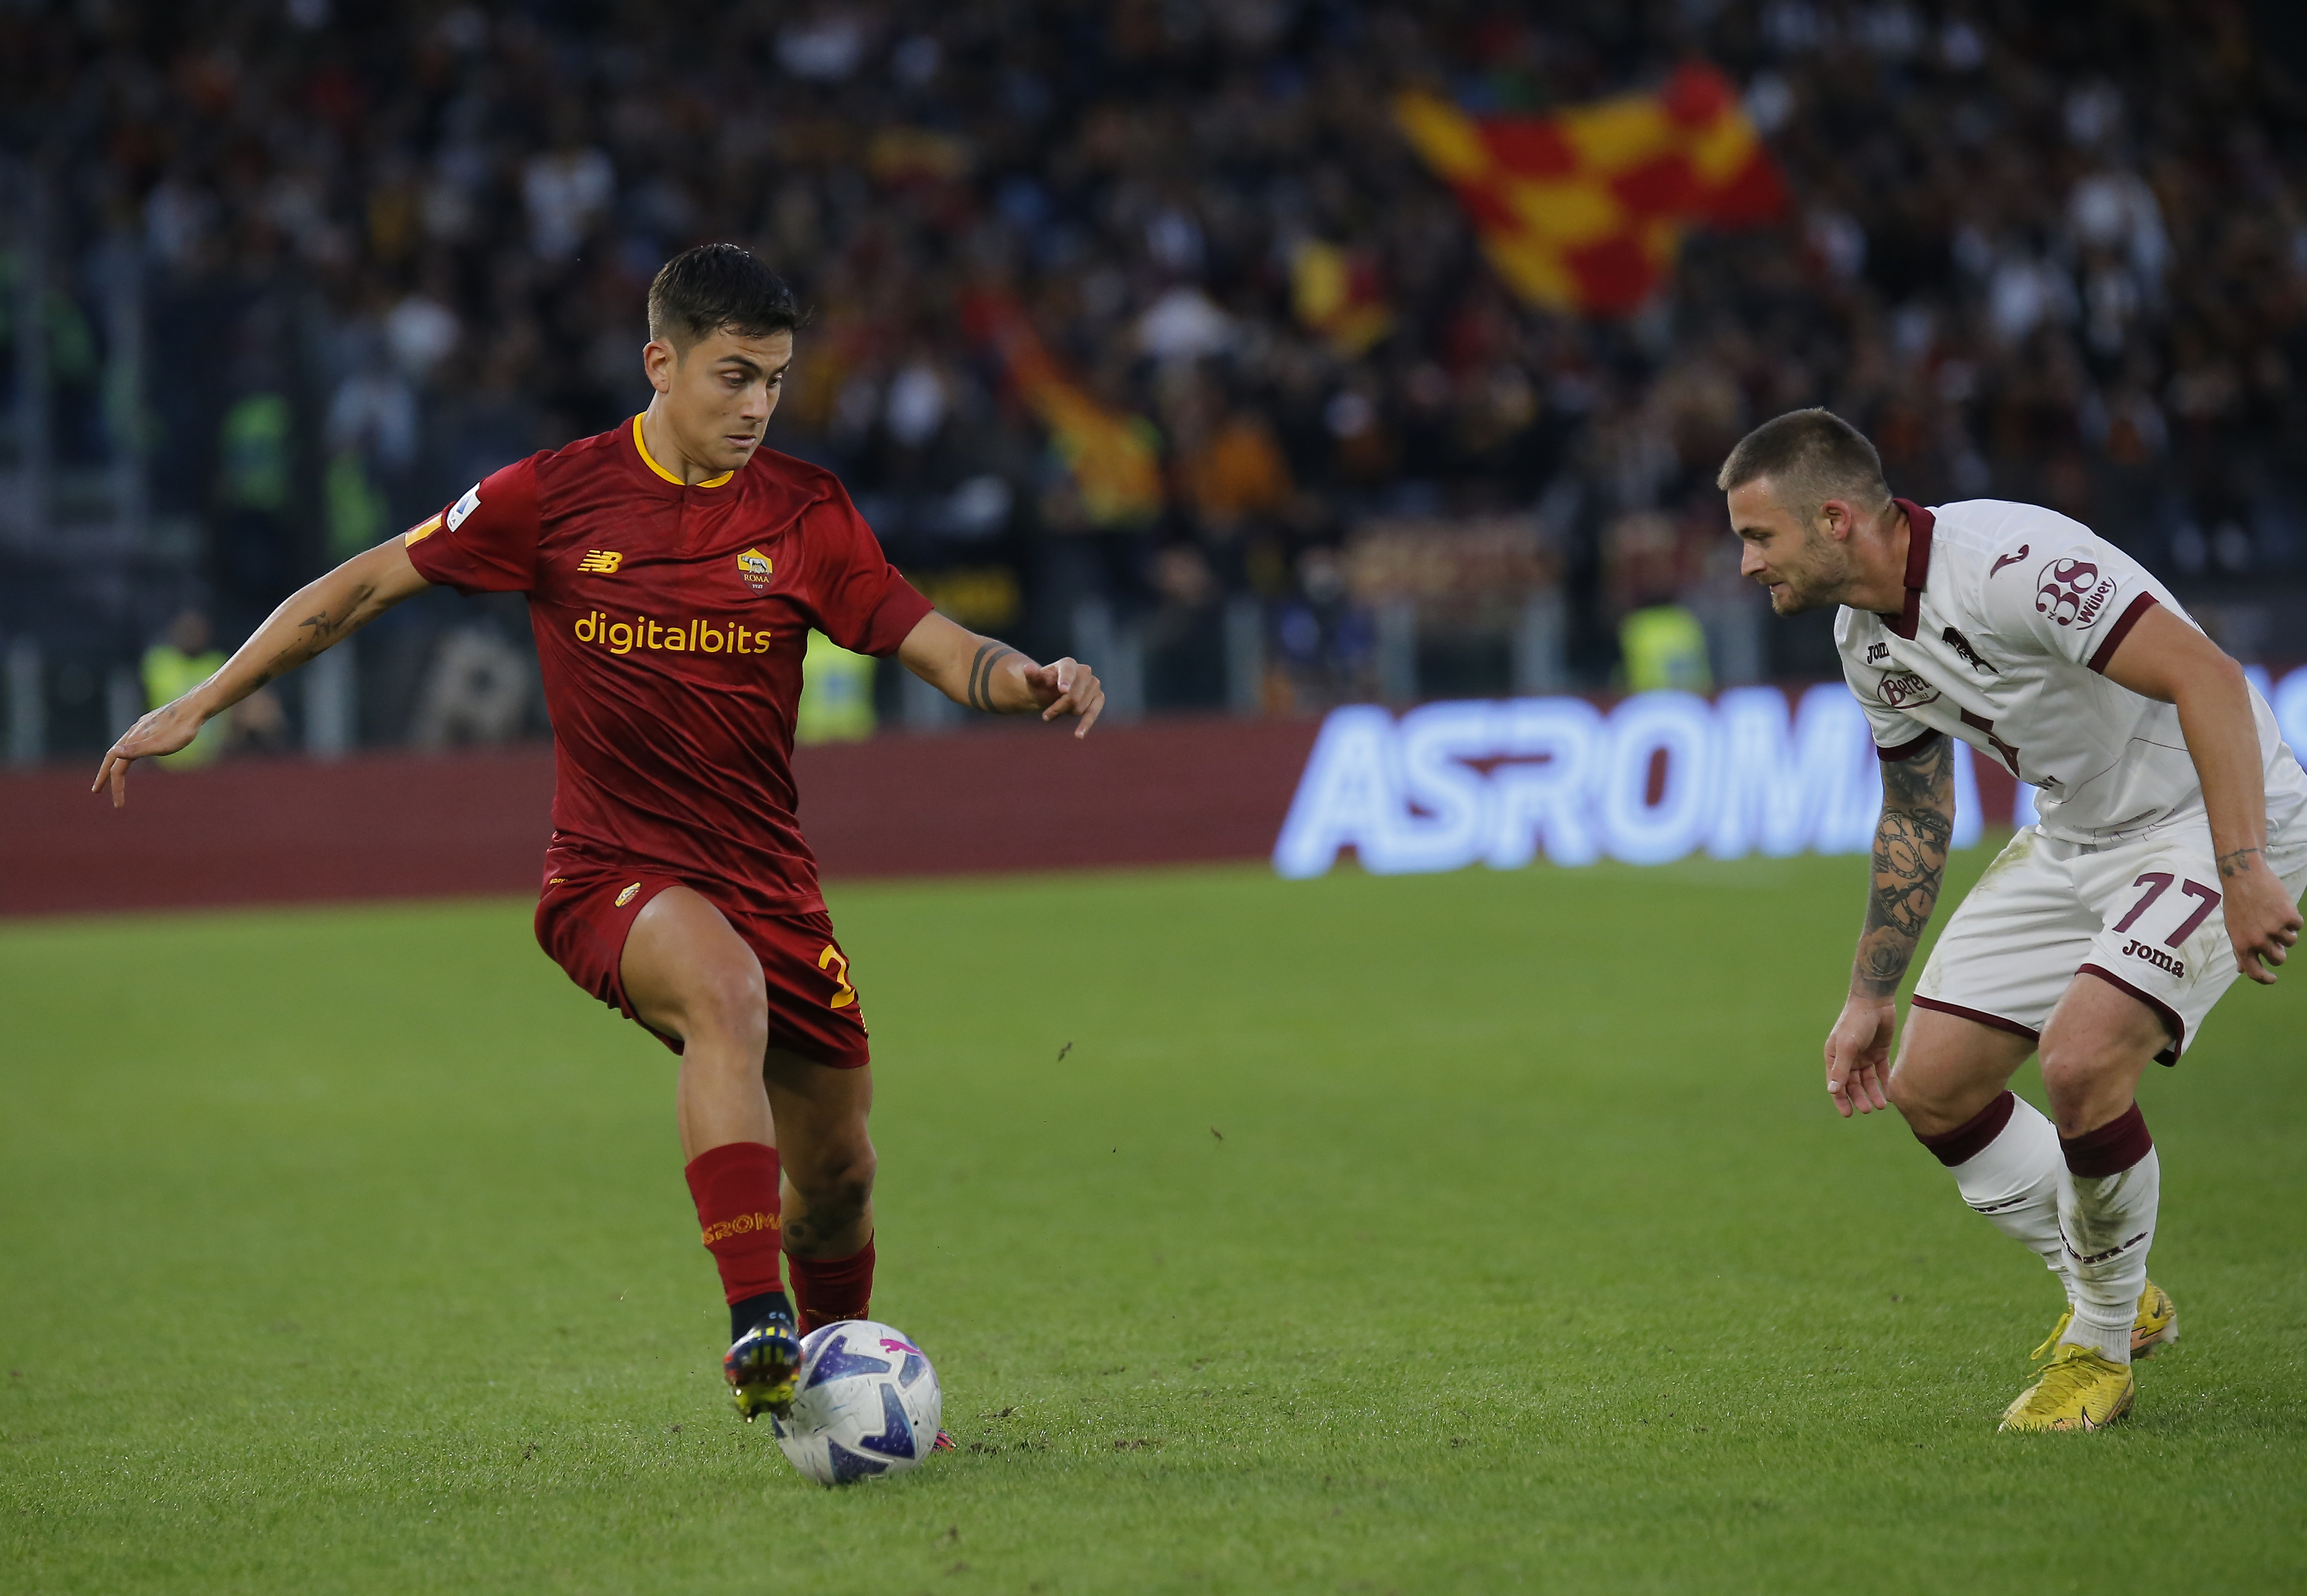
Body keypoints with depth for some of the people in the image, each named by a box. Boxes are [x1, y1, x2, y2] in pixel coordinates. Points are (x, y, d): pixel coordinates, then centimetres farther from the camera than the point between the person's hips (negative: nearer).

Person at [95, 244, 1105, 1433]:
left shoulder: (804, 512, 1)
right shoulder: (556, 496, -5)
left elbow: (938, 649, -1)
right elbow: (363, 587, 3)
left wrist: (1026, 680, -24)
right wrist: (200, 705, 3)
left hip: (769, 881, 4)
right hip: (610, 875, -4)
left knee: (836, 1177, 9)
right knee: (727, 990, -37)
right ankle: (757, 1331, -45)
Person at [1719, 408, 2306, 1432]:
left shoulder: (2008, 564, -28)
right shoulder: (1867, 639, 1)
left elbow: (2207, 677, -32)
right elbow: (1914, 817, 17)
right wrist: (1868, 997, 18)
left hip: (2212, 816, -9)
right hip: (2077, 836, 9)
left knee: (2081, 1060, -26)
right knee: (1931, 1080, 3)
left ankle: (2100, 1350, -2)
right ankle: (2116, 1299, 22)